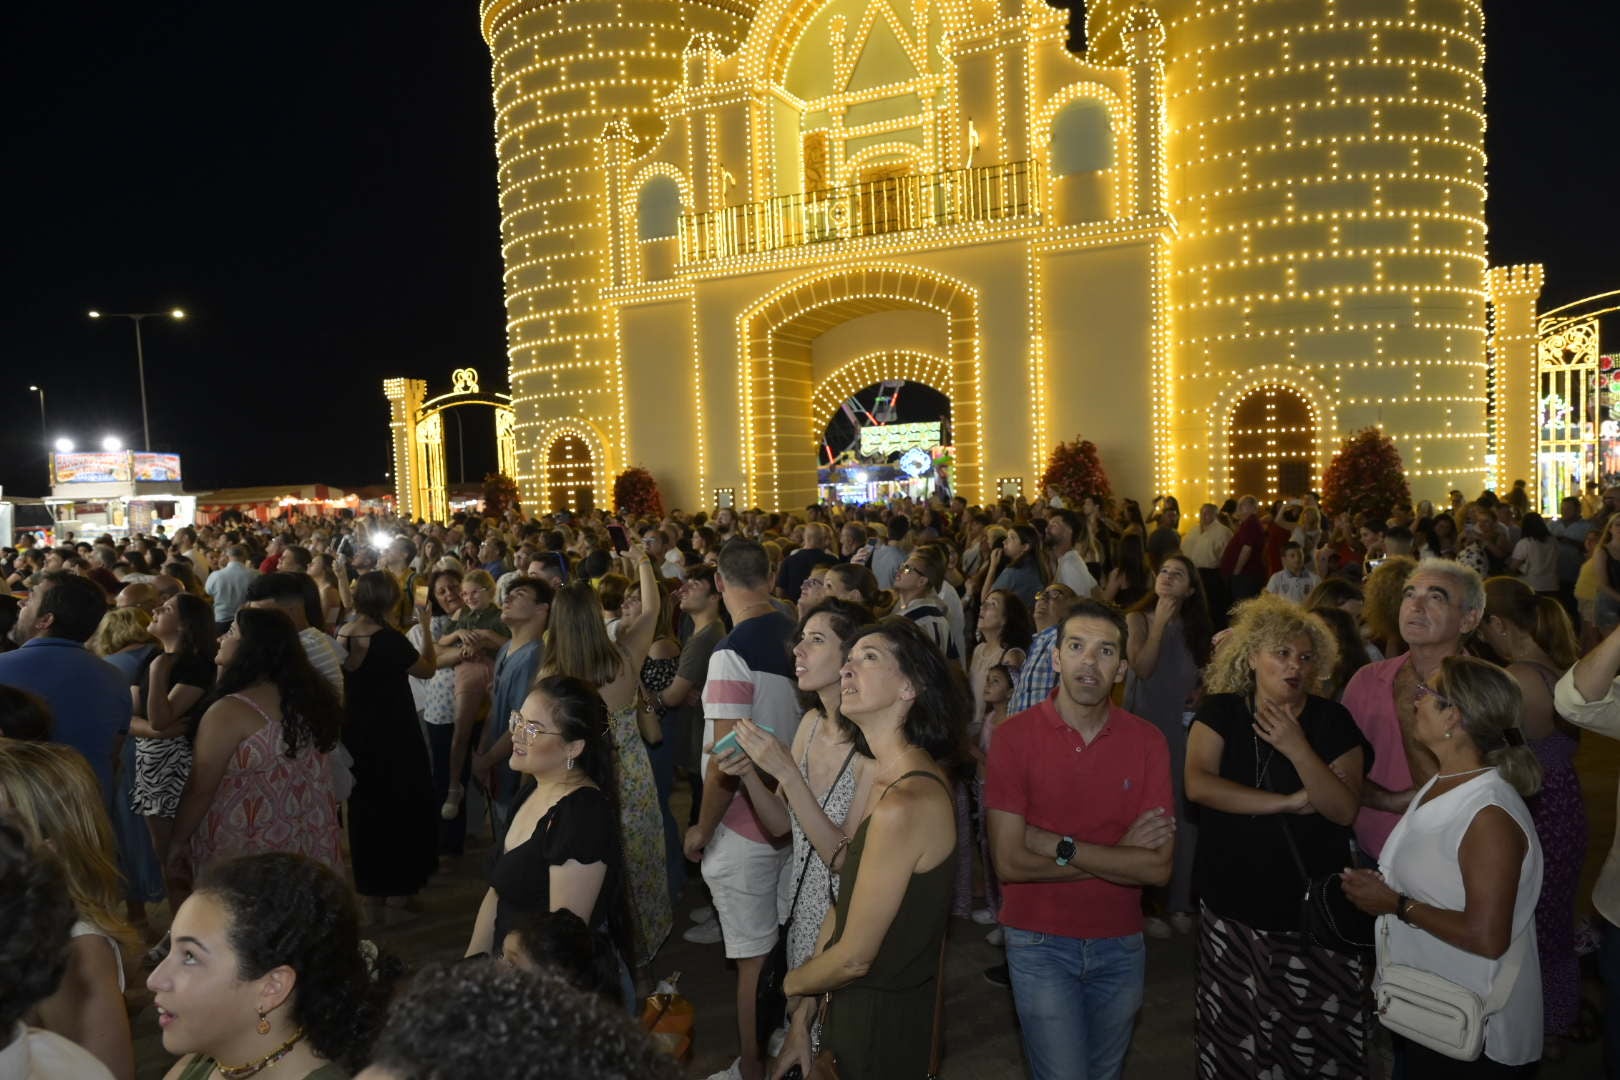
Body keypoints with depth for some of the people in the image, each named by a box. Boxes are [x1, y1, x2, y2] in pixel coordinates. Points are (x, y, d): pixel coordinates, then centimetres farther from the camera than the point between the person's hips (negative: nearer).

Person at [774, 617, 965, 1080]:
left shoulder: (905, 804, -29)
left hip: (881, 1027, -8)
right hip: (852, 1007, 8)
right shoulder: (887, 774, 1)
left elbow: (854, 957, -22)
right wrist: (801, 1019, 5)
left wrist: (790, 985, -2)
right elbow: (844, 899, 3)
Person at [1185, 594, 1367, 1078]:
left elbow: (1344, 810, -12)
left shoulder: (1333, 720, -4)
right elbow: (1198, 784, -19)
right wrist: (1289, 802, -18)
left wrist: (1297, 748, -24)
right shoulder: (1220, 711, -4)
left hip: (1314, 905, 0)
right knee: (1235, 1032, 12)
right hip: (1234, 902, 0)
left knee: (1317, 1035, 5)